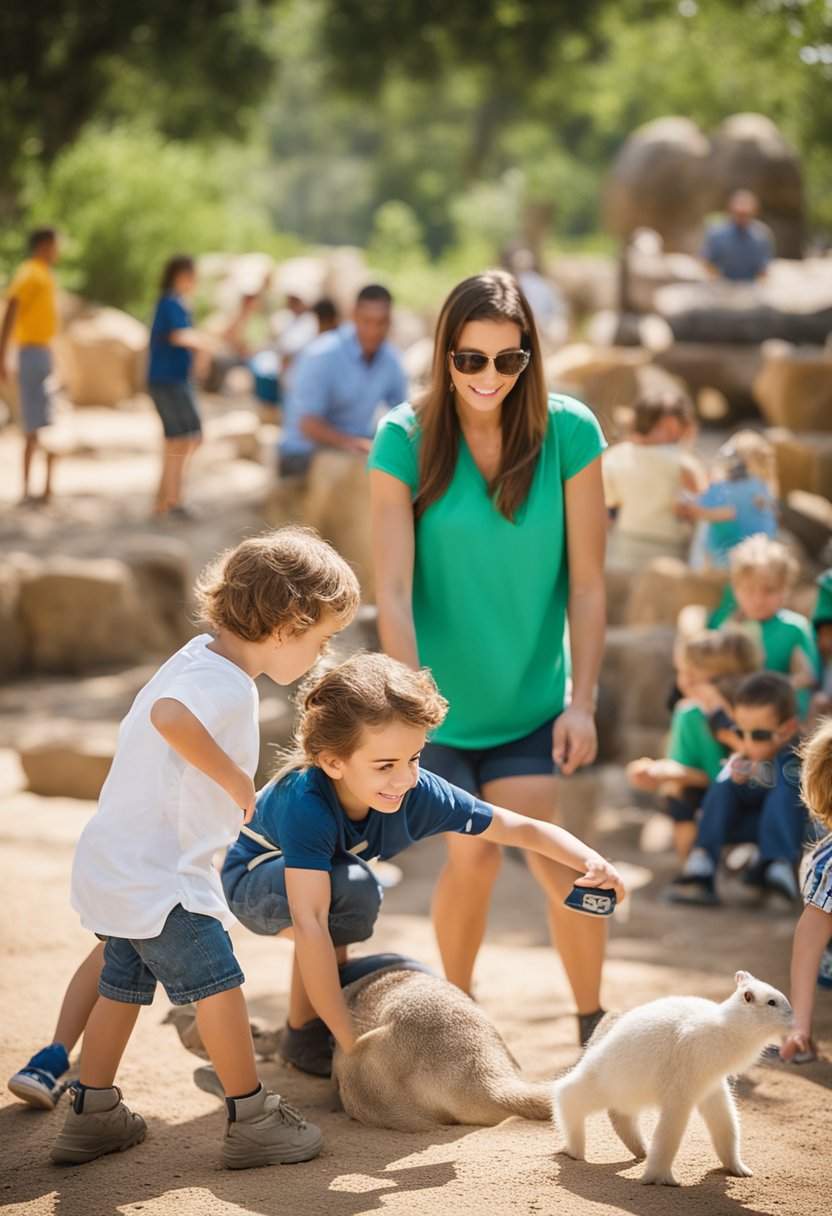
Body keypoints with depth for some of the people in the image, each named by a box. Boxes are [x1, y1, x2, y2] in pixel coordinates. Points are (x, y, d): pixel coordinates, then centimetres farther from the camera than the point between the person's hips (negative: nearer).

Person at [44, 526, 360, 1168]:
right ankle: (252, 1120, 5)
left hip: (114, 867, 10)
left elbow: (142, 726, 21)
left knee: (123, 987, 19)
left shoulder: (200, 656, 9)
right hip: (157, 876, -10)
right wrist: (235, 776, -31)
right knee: (218, 985, -3)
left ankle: (91, 1115, 28)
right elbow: (170, 717, -43)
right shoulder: (226, 684, -22)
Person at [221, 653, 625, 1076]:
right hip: (253, 880, -7)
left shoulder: (419, 794, -27)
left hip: (327, 872, 7)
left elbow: (525, 829, -19)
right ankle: (304, 1033, -14)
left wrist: (589, 860, -39)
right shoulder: (306, 802, -42)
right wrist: (350, 1043, -48)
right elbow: (309, 921, -47)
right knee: (351, 886, -29)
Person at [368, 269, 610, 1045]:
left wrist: (582, 701, -9)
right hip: (439, 698, 0)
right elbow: (393, 591, -15)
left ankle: (593, 1024, 11)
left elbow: (586, 581, -7)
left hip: (529, 699, 0)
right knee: (473, 858, 1)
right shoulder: (405, 440, -12)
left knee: (551, 858, -9)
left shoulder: (568, 432, -10)